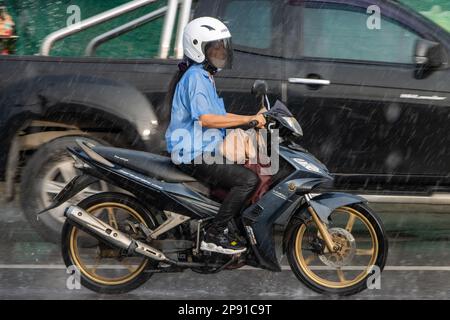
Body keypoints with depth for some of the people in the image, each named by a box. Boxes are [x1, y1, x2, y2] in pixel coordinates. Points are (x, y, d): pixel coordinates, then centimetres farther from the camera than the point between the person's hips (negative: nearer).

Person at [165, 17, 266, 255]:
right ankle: (214, 235, -15)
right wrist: (248, 119, -23)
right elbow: (205, 119, -26)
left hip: (205, 150, 11)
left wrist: (253, 118, 8)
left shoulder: (204, 76, 19)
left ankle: (225, 226, 15)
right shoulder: (195, 77, -15)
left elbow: (216, 115, 19)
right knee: (249, 179, -21)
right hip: (195, 156, -11)